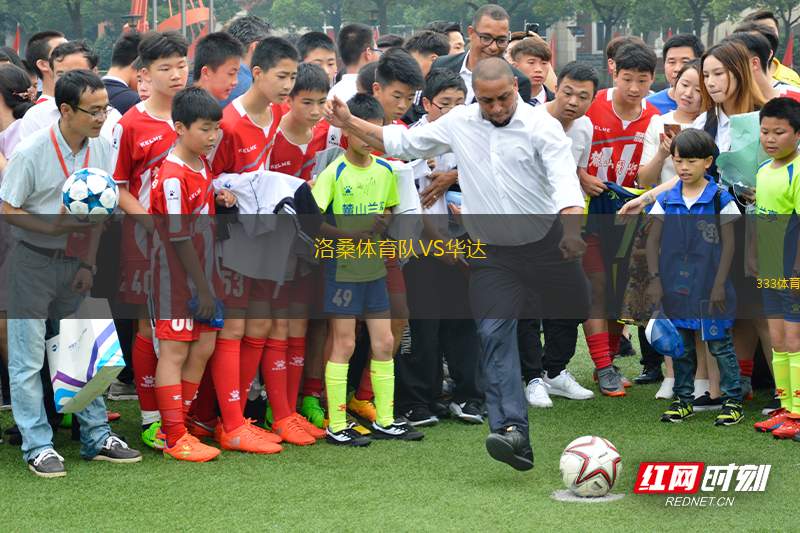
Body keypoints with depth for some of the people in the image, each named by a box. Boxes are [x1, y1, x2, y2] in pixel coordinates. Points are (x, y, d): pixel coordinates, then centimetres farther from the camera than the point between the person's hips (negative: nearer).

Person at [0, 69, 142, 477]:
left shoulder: (101, 149, -1)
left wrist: (89, 263, 3)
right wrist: (51, 227, -25)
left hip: (73, 262, 5)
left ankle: (96, 437, 21)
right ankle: (37, 447, 4)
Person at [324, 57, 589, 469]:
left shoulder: (542, 126, -10)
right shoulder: (458, 124, 4)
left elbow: (564, 178, -23)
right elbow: (402, 142, 15)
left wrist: (572, 229, -41)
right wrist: (350, 124, 6)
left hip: (546, 245, -2)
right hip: (491, 253, 2)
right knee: (495, 332, -17)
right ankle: (512, 431, -29)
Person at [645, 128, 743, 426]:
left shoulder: (720, 200, -4)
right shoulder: (666, 201, 5)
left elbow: (728, 244, -4)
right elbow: (653, 241, 8)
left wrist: (720, 285, -9)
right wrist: (655, 279, -1)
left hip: (709, 287, -4)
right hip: (675, 287, 4)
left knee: (720, 344, 1)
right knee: (681, 347, 11)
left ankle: (732, 400, 7)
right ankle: (684, 400, 21)